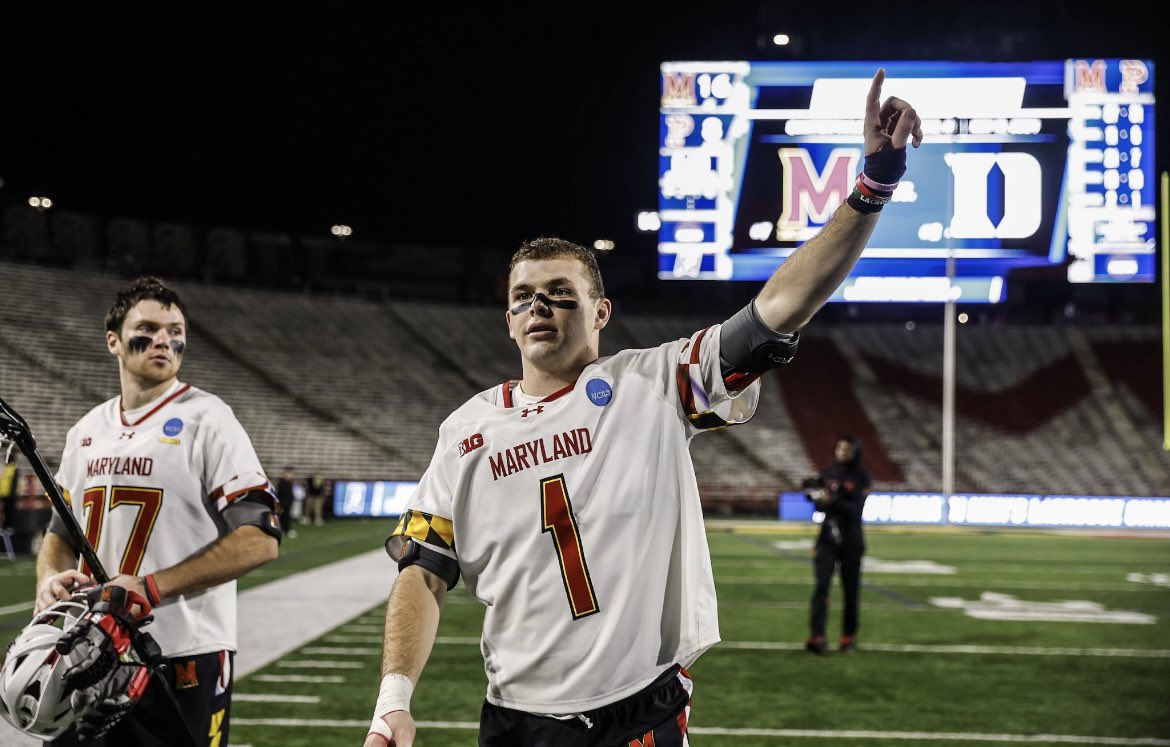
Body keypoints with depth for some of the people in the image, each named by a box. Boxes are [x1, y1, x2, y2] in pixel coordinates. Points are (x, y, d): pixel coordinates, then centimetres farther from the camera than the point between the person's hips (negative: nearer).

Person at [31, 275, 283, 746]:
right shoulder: (86, 432, 13)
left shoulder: (207, 420, -7)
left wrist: (152, 587, -18)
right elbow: (61, 531, 22)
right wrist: (50, 580, -1)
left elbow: (260, 540, -14)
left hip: (184, 659, -6)